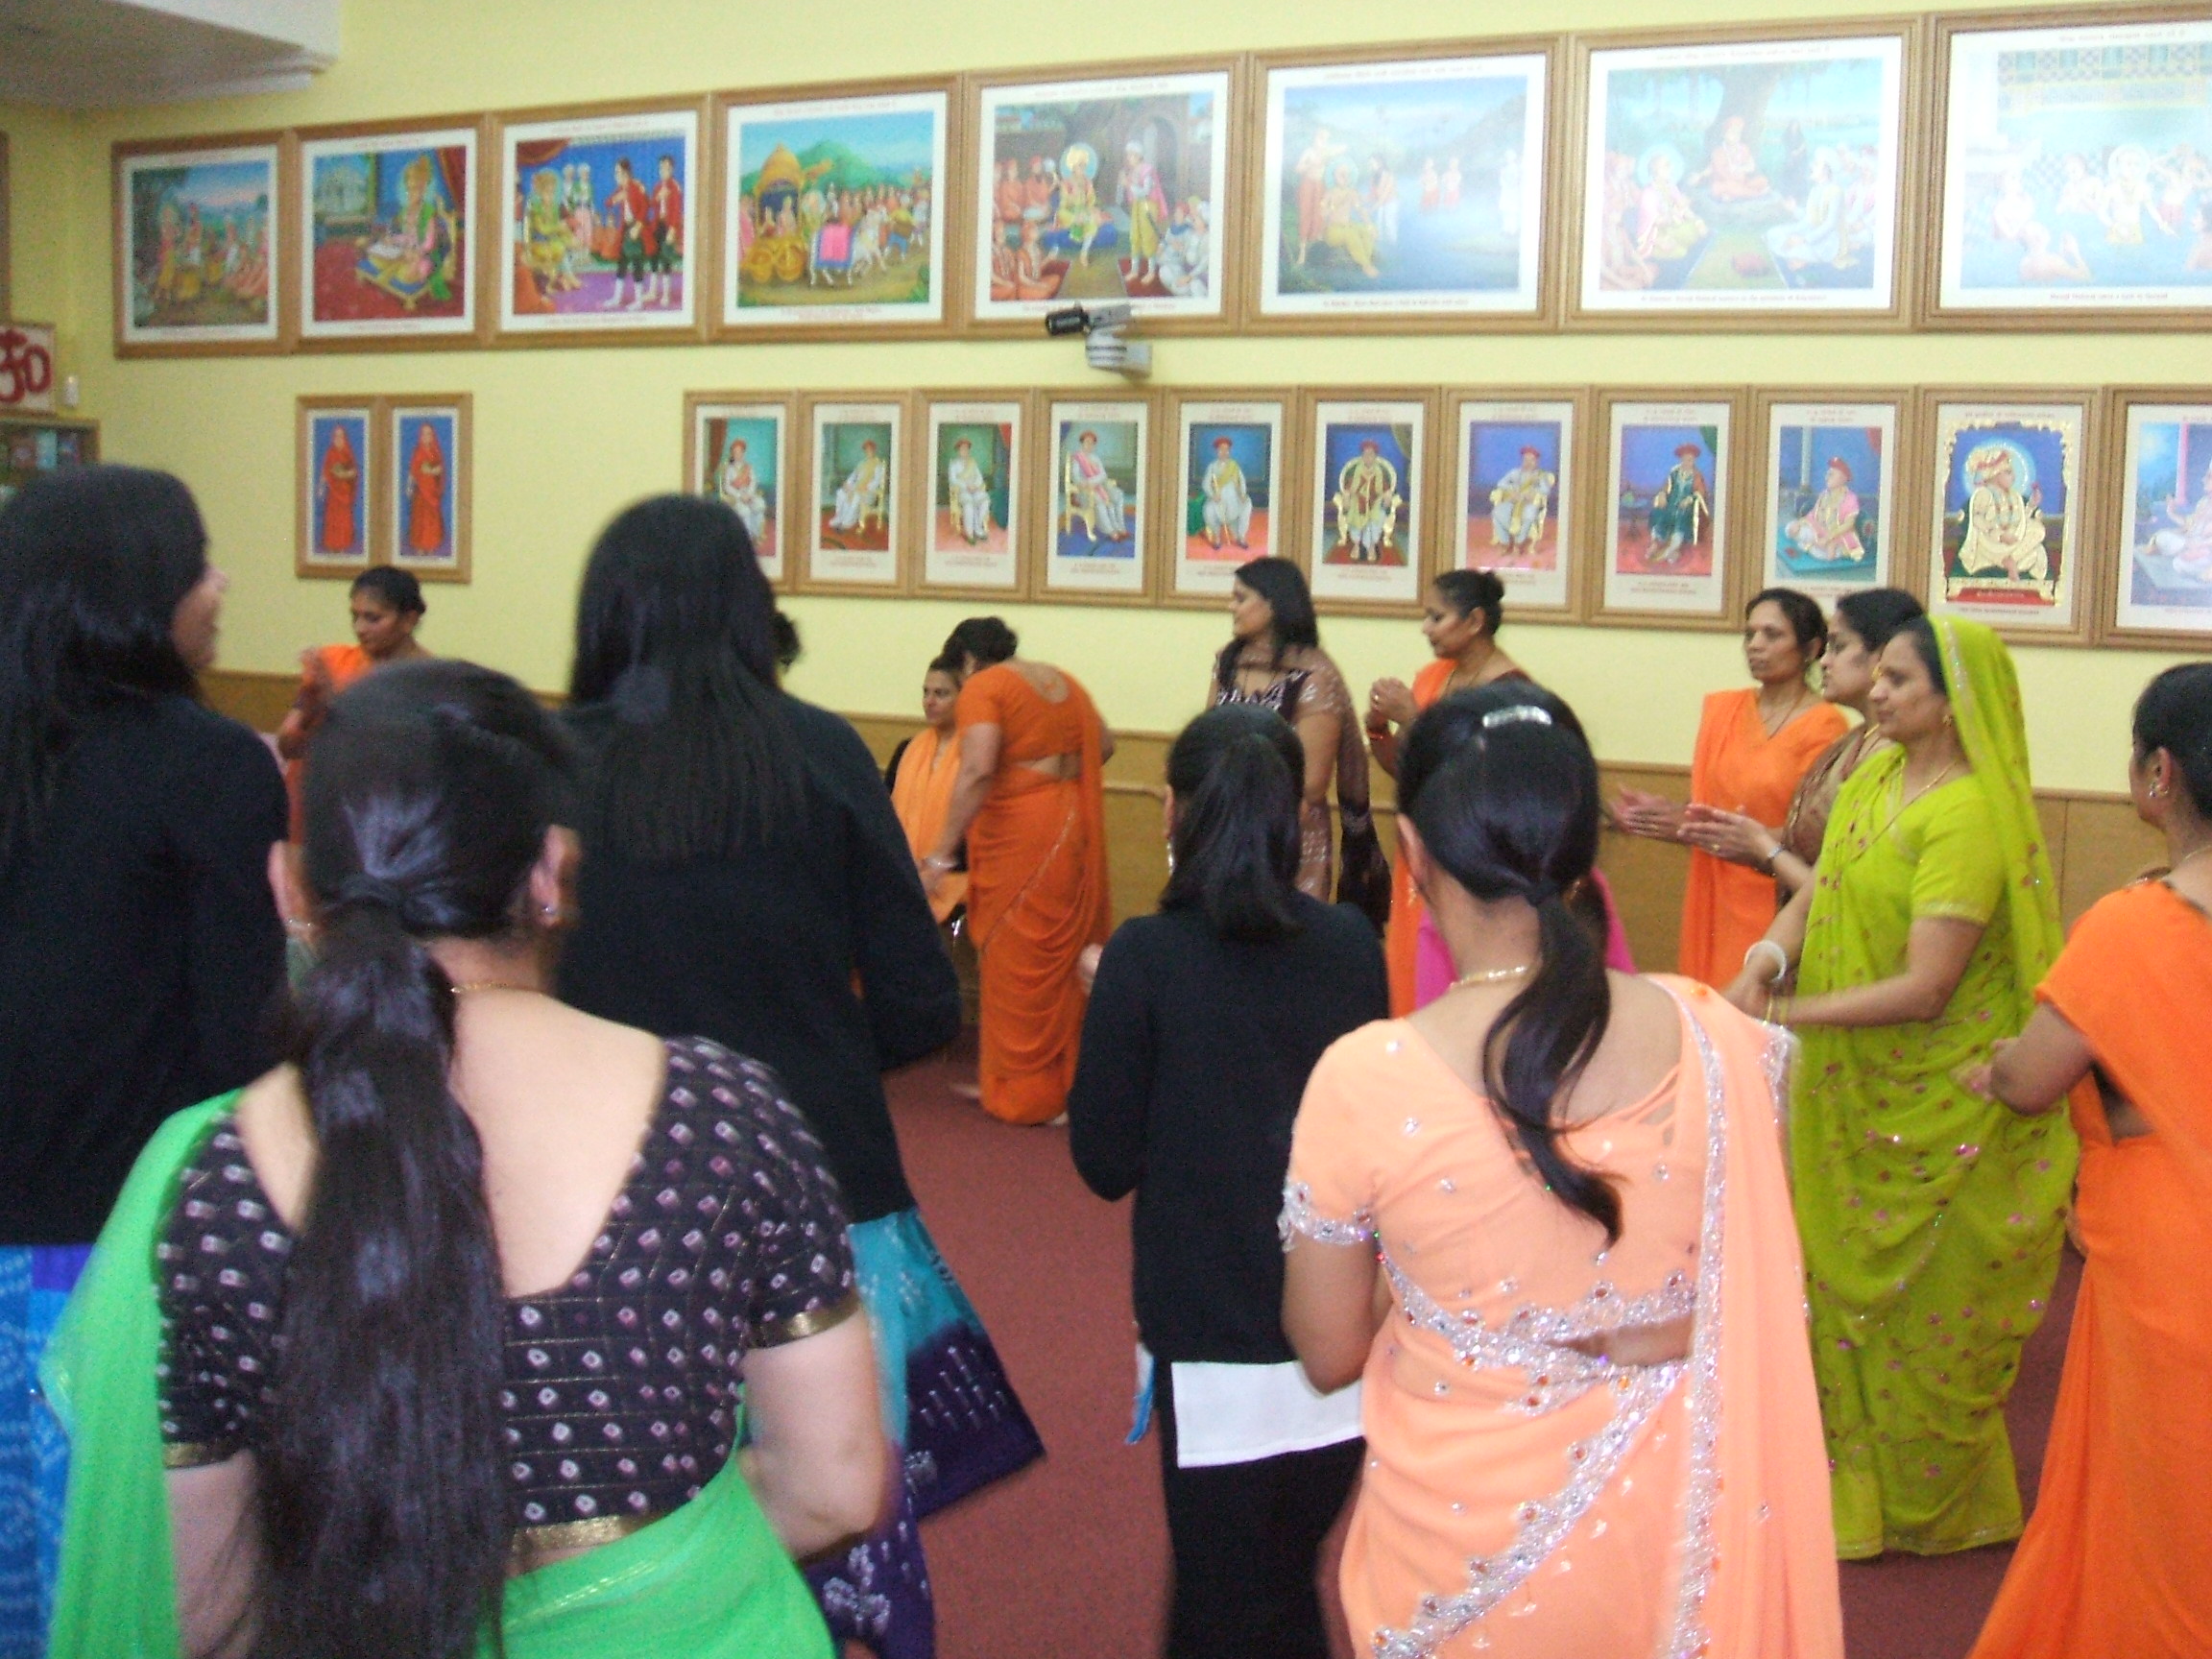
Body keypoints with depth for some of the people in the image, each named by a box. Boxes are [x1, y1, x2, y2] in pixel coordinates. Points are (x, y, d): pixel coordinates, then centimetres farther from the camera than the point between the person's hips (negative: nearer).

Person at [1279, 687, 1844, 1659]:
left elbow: (1328, 1353, -9)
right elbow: (1752, 1319, -1)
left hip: (1464, 1555, -2)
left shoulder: (1365, 1081, -24)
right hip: (1672, 1536, 2)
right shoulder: (1719, 1042, -16)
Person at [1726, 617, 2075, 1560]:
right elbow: (1820, 889, 7)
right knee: (1844, 1286, 19)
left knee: (1924, 1312, 9)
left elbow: (1923, 989, -26)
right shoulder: (1875, 779, 4)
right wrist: (1769, 954, -14)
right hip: (1853, 1095, 8)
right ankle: (1854, 1483, 37)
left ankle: (1934, 1506, 30)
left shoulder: (1967, 817, -23)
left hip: (1939, 1111, -8)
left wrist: (1785, 1015, -25)